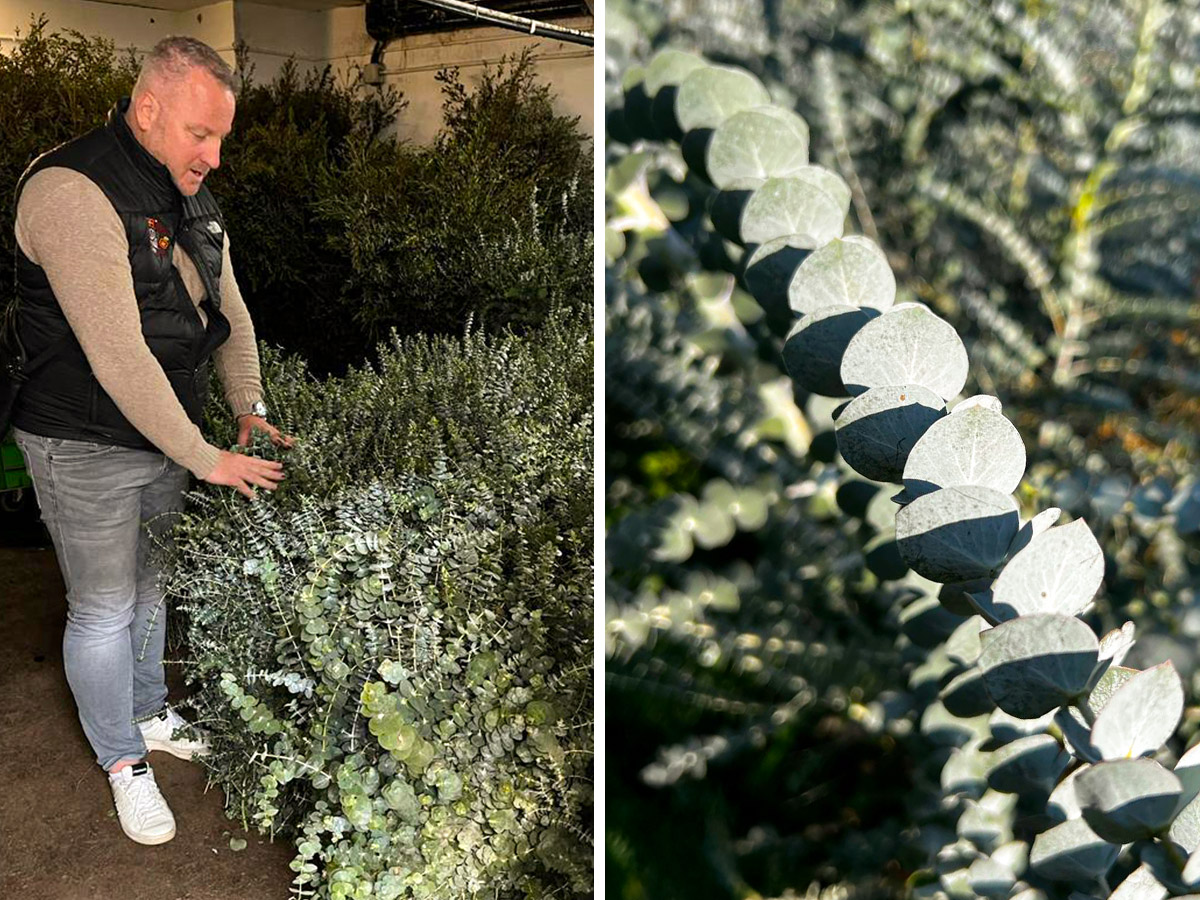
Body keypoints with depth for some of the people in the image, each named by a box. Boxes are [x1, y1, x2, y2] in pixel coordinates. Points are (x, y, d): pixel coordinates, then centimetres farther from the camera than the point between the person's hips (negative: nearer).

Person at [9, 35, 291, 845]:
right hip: (85, 450, -7)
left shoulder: (192, 197, 4)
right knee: (104, 609, 7)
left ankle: (150, 716, 43)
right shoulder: (72, 192, -25)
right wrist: (208, 460, -25)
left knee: (149, 587, 22)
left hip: (166, 434, 8)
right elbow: (118, 358, -30)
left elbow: (228, 311, 11)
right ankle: (123, 762, 27)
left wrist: (250, 408, -1)